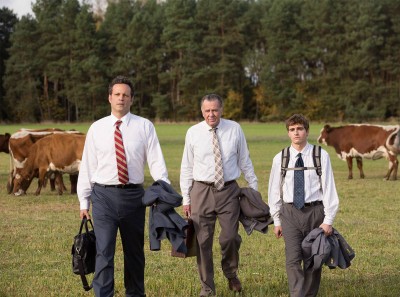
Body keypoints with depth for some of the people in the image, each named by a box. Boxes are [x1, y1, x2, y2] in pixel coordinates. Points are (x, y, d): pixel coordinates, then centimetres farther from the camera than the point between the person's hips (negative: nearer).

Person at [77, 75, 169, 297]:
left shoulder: (144, 126, 1)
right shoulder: (97, 128, 3)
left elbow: (156, 161, -5)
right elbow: (87, 165, 5)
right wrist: (83, 201, 3)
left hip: (133, 195, 1)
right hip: (104, 195, -1)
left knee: (135, 252, 13)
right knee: (104, 252, -7)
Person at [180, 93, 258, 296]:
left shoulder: (235, 129, 1)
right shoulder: (193, 133, 0)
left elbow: (245, 162, 7)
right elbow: (187, 167, 4)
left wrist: (254, 190, 8)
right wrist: (186, 198, 2)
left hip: (228, 190, 0)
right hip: (201, 190, 0)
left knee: (230, 237, -5)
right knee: (203, 241, 3)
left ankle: (231, 273, 27)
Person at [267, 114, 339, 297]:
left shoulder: (321, 156, -4)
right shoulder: (280, 159, 2)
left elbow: (329, 188, -4)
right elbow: (274, 191, 8)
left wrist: (328, 220, -7)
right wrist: (277, 220, 8)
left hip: (314, 211, -1)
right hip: (290, 213, 1)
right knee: (293, 260, -9)